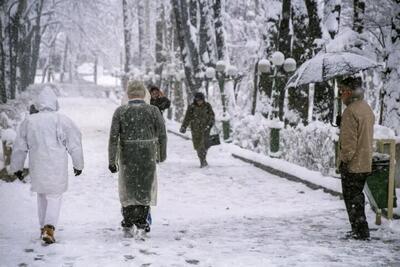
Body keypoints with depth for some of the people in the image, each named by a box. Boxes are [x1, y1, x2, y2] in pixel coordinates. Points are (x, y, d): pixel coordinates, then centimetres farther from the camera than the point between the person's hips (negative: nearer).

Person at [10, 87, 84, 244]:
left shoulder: (28, 121, 2)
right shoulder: (63, 121, -6)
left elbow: (19, 148, 8)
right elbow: (75, 145, -1)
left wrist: (17, 167, 20)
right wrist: (78, 165, 12)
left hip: (37, 168, 3)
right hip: (57, 167, -3)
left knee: (42, 196, 19)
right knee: (55, 197, 3)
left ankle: (43, 227, 27)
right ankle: (49, 228, -14)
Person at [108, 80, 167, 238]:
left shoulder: (120, 112, -4)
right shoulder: (153, 111, -4)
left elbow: (113, 137, -8)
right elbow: (162, 135, -2)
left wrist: (112, 160, -5)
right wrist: (163, 154, 13)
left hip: (127, 157, 0)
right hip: (148, 157, 0)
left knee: (128, 191, 15)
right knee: (145, 190, 15)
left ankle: (128, 226, 14)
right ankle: (141, 225, 14)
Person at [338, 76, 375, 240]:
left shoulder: (351, 111, -19)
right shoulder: (367, 108, 12)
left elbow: (349, 141, -22)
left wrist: (345, 159, -14)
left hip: (352, 165, -9)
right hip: (366, 163, 9)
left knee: (352, 199, 0)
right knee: (357, 196, 18)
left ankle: (360, 231, 1)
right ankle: (361, 230, 24)